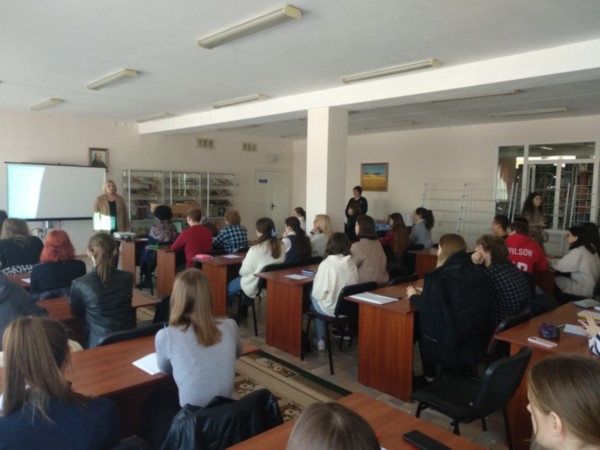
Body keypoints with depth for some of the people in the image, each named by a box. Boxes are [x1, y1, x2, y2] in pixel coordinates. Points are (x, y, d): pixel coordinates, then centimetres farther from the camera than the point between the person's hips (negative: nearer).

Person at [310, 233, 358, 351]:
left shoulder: (326, 264, -21)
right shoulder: (352, 263, -5)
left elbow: (318, 293, -16)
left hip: (331, 309, -5)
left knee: (313, 296, 25)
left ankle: (320, 341, 26)